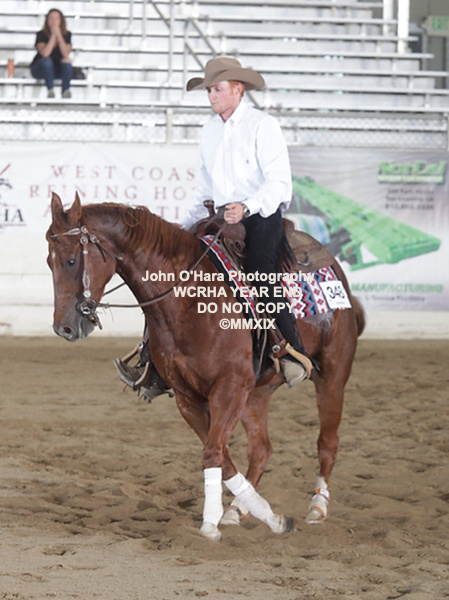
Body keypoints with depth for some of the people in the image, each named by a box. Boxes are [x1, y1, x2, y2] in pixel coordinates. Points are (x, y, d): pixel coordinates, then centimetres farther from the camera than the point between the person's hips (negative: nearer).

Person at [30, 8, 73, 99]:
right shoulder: (41, 35, -14)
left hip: (58, 70, 2)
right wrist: (53, 35, -28)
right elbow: (45, 54, -31)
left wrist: (59, 35, -28)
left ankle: (66, 91, -34)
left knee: (66, 60, -28)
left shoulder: (66, 35, -8)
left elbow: (66, 54, -24)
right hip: (41, 69, -2)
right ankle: (50, 90, -35)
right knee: (46, 60, -34)